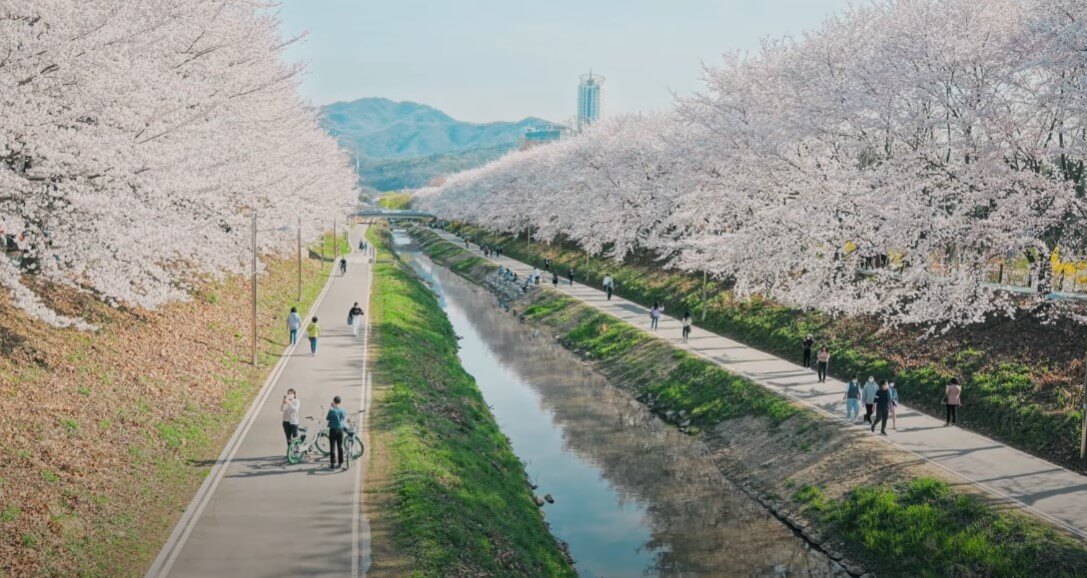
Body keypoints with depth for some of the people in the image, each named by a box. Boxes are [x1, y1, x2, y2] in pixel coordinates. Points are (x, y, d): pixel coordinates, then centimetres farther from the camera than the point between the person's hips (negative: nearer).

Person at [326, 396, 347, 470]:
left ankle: (333, 464, -3)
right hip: (340, 430, 5)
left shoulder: (332, 410, -14)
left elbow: (327, 418, -2)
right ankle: (340, 462, 17)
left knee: (332, 447, -1)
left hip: (333, 430, -4)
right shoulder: (342, 410, 0)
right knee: (340, 446, 12)